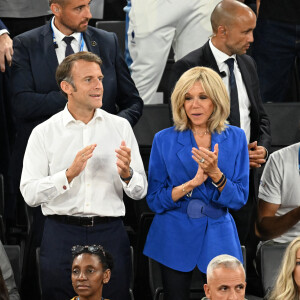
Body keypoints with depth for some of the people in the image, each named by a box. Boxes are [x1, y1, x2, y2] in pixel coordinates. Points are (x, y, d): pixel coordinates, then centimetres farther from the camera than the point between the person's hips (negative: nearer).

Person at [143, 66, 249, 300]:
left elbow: (239, 199, -3)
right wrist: (193, 183, -19)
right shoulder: (164, 140, -1)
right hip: (175, 239, -1)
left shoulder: (236, 138, 2)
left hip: (219, 238, 1)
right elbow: (154, 200, -4)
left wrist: (215, 173, -21)